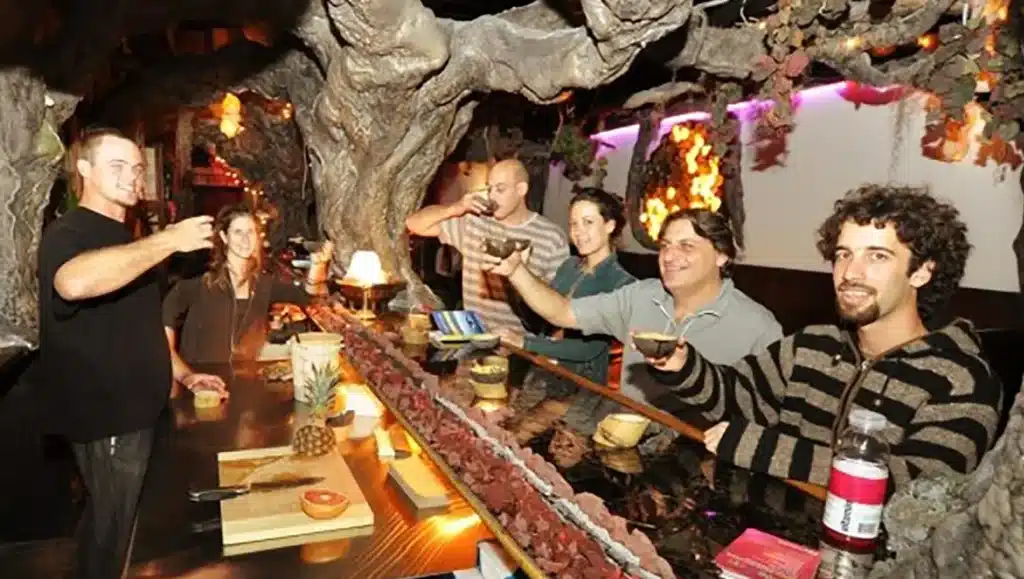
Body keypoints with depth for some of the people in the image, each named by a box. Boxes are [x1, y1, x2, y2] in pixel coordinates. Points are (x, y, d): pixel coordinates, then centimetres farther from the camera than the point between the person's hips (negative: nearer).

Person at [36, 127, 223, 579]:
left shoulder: (124, 239, 14)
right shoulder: (67, 233, -16)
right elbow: (74, 282, -43)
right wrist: (171, 240, -35)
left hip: (133, 407, 9)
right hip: (106, 414, -9)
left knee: (116, 517, 22)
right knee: (112, 522, 6)